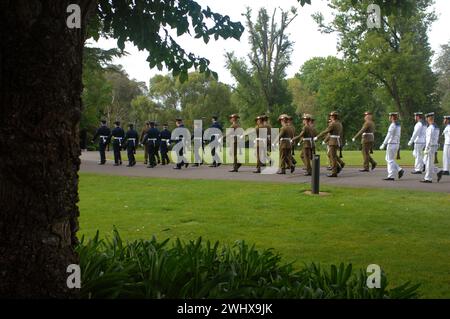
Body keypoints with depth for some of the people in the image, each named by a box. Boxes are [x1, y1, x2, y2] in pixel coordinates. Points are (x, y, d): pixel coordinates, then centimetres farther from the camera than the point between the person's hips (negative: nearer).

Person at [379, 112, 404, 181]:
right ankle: (399, 170, 8)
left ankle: (391, 176, 1)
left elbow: (388, 136, -19)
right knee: (389, 159, 17)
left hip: (391, 144, -9)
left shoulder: (392, 125, -16)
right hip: (396, 144, 9)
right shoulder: (398, 125, 12)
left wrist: (383, 145, -16)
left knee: (390, 160, -2)